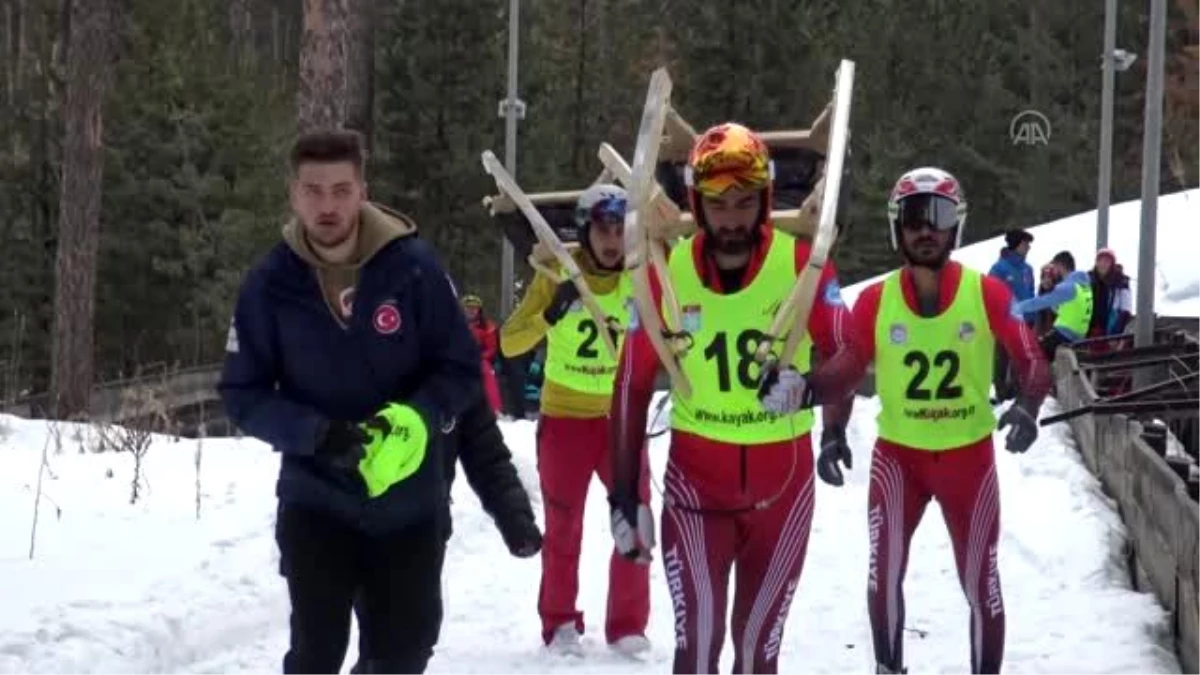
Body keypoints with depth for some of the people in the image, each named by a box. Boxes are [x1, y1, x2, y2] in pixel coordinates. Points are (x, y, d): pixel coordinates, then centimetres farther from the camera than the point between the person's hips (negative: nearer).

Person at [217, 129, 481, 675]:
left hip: (411, 504, 1)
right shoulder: (270, 283, -9)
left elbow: (461, 369, -4)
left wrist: (414, 420, -24)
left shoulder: (413, 265, -11)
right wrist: (316, 434, -22)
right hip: (315, 503, -1)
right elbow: (242, 395, -4)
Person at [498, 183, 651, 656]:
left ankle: (628, 624, 10)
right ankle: (560, 624, 16)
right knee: (563, 525, 5)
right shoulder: (557, 273, -9)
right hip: (566, 416, -1)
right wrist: (549, 316, -31)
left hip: (622, 416, 1)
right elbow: (509, 342, -12)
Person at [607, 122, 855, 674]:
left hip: (784, 477, 1)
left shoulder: (804, 265, -11)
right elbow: (633, 386, -1)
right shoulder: (665, 273, -9)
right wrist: (624, 494, -2)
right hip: (696, 475, -1)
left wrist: (835, 428, -26)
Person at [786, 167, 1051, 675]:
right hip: (897, 454, 0)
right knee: (884, 570, -9)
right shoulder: (875, 301, -9)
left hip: (969, 455, 0)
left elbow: (1032, 361, -7)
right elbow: (849, 369, 0)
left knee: (980, 584, 5)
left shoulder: (988, 294, -11)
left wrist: (1026, 407, -26)